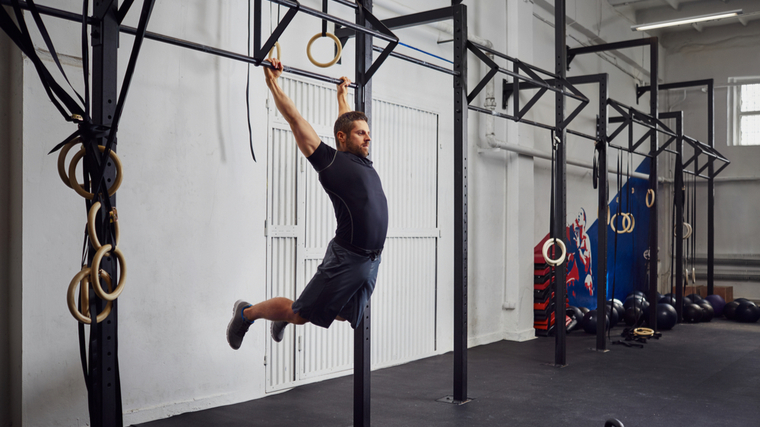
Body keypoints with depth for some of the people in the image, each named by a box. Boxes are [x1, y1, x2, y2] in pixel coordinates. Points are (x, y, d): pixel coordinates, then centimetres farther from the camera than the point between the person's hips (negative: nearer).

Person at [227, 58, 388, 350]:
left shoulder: (362, 161, 16)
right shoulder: (330, 160, -5)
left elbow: (346, 120, 34)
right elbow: (295, 118, -5)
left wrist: (342, 94, 42)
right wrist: (273, 82, 1)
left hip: (371, 261, 8)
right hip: (346, 258, -8)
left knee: (342, 315, 19)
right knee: (300, 314, 2)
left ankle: (287, 315, 42)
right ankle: (246, 313, 25)